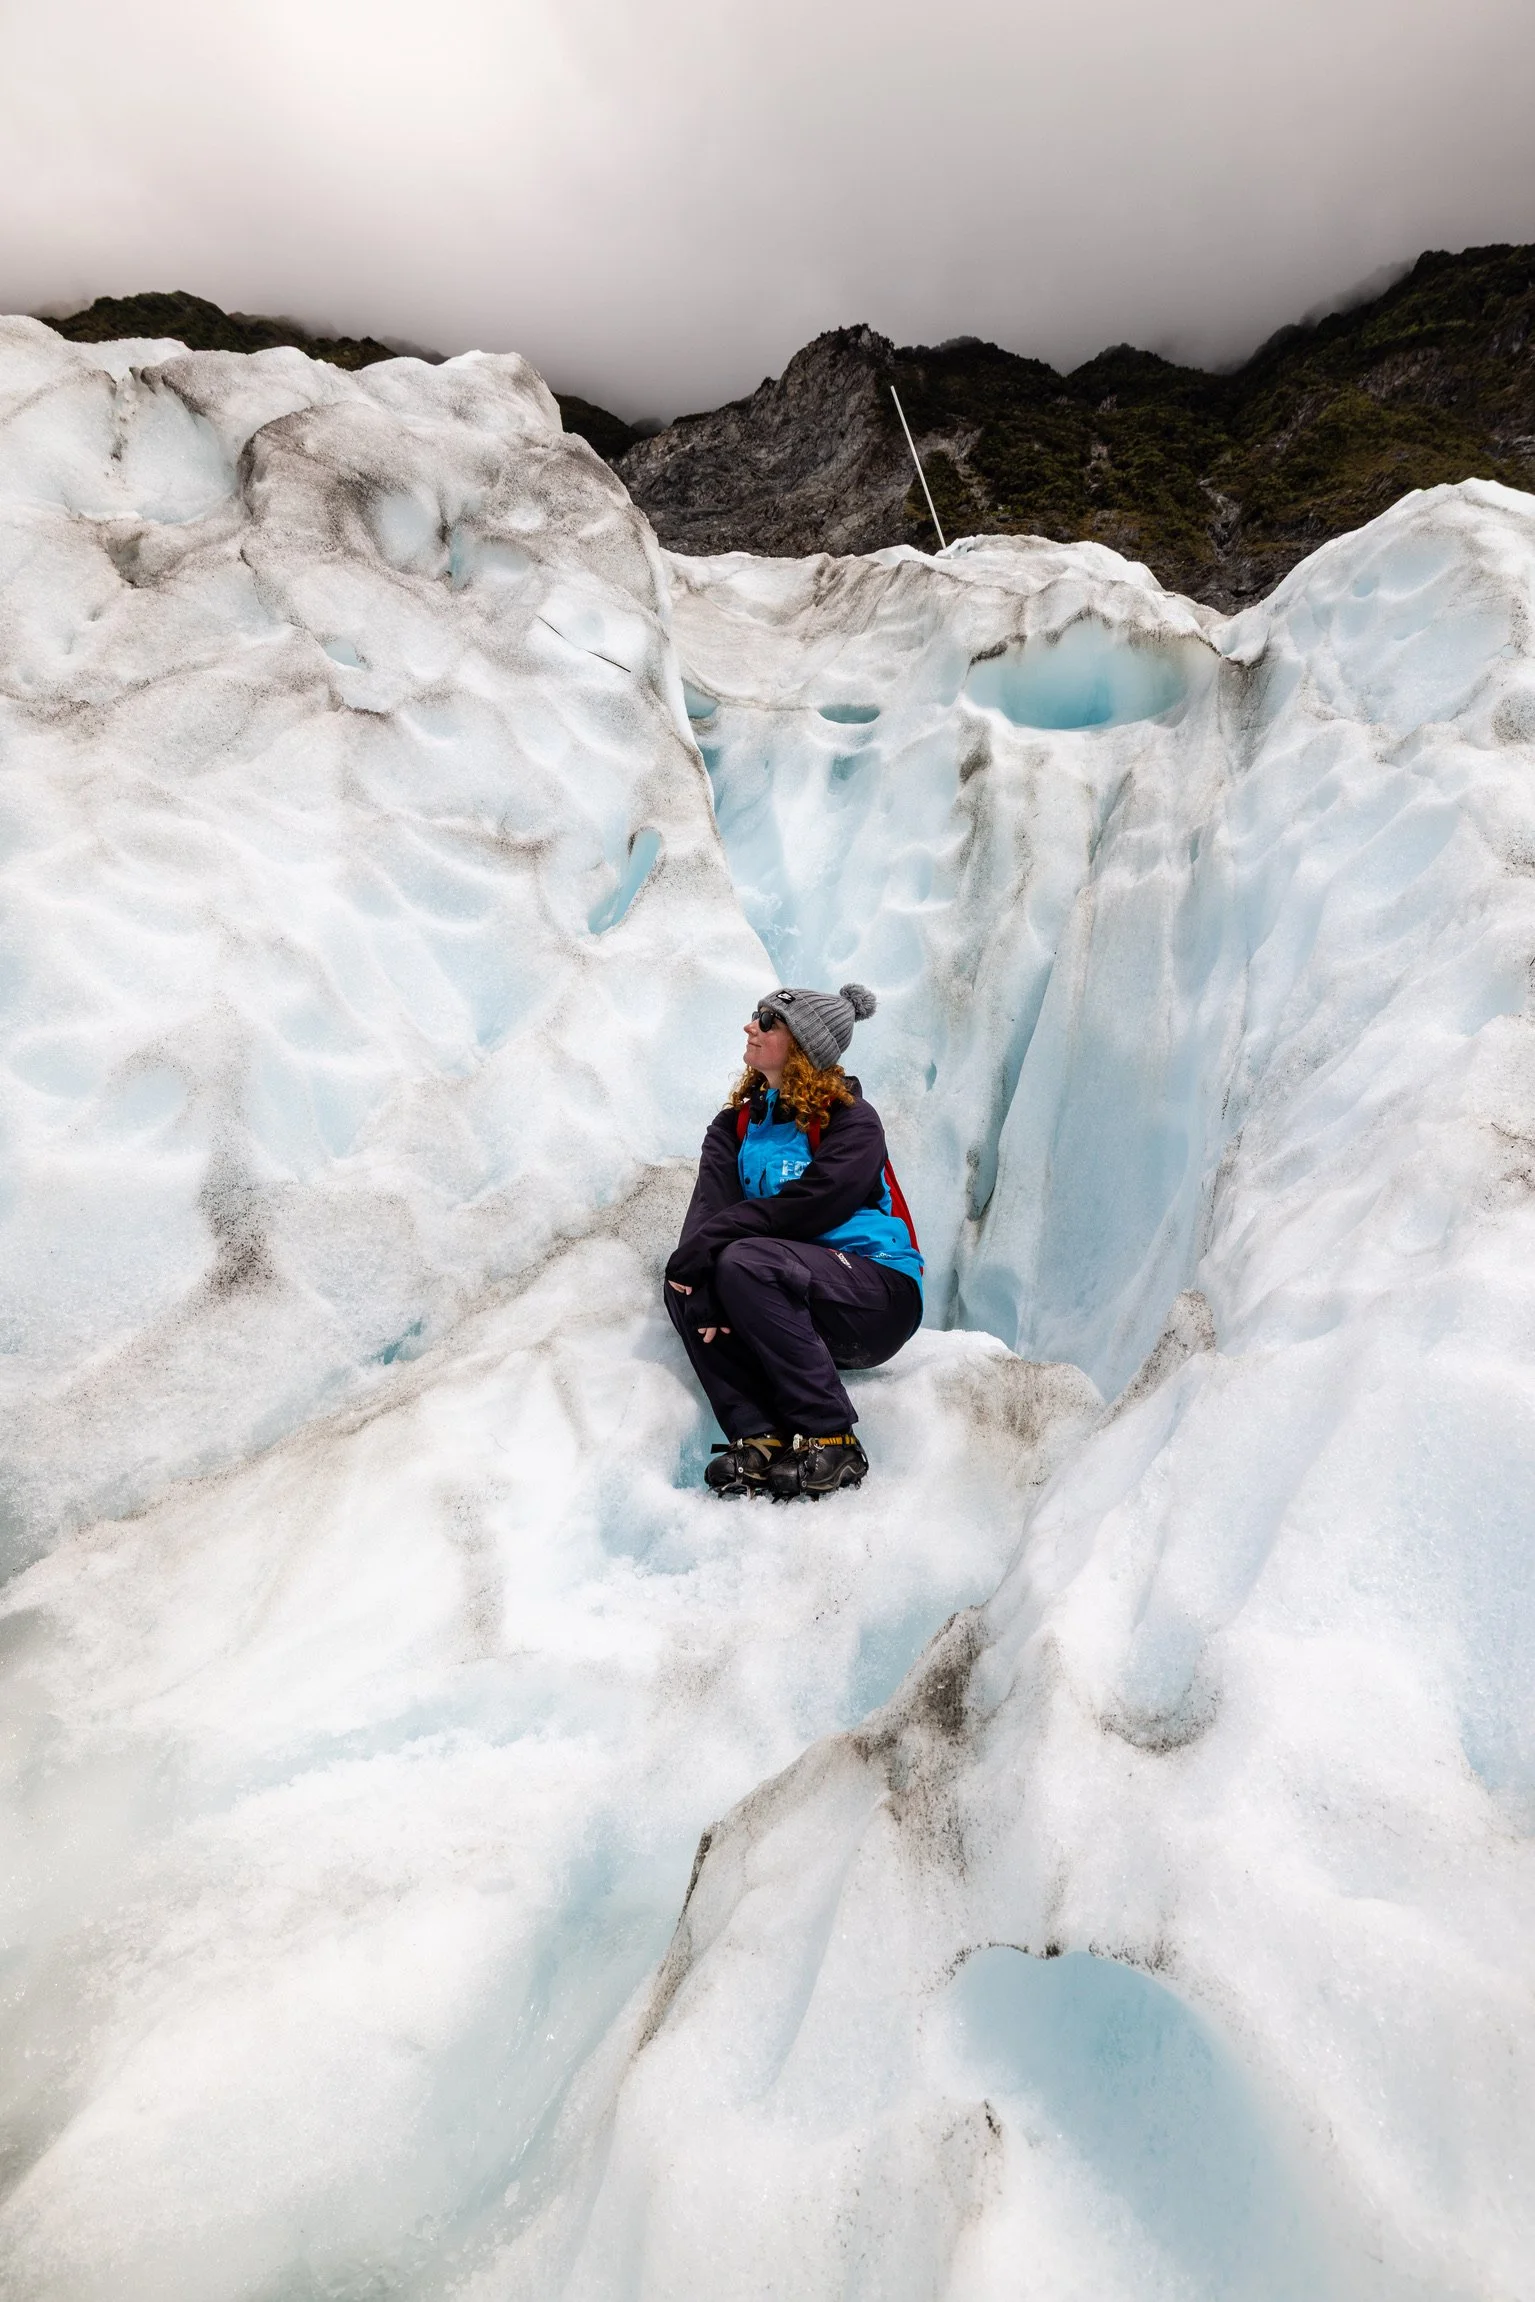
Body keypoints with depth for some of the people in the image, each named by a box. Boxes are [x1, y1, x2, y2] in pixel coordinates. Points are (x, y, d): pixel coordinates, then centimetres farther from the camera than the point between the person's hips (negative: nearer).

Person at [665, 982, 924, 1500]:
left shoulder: (852, 1121, -8)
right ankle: (760, 1439, -23)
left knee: (744, 1261, -30)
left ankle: (830, 1443, -24)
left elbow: (802, 1208, -23)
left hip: (881, 1300, -6)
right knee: (681, 1285, -16)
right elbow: (710, 1206, -7)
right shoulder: (736, 1124, 9)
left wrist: (703, 1246, -25)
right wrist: (698, 1289, -25)